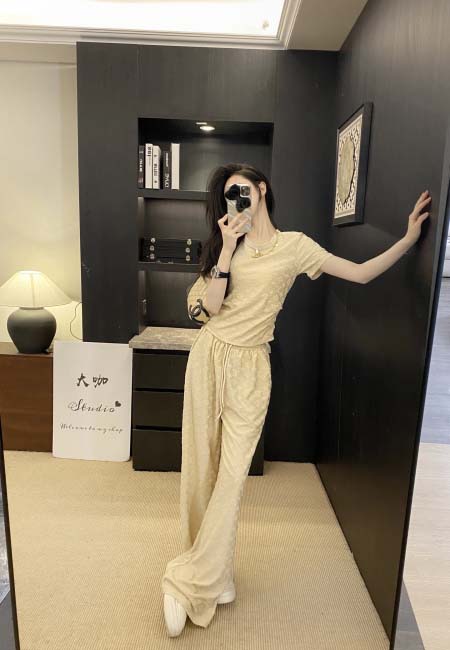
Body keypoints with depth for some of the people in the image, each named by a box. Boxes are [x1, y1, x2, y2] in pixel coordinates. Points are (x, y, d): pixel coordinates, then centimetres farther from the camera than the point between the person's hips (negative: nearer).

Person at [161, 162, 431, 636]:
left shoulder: (295, 245, 2)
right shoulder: (228, 242, 9)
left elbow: (361, 273, 2)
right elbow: (211, 306, -4)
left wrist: (408, 238, -6)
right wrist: (227, 247, -10)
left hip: (250, 366, -2)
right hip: (209, 356, 3)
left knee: (232, 472, -4)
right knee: (202, 464, 8)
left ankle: (191, 581, 12)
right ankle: (214, 571, 28)